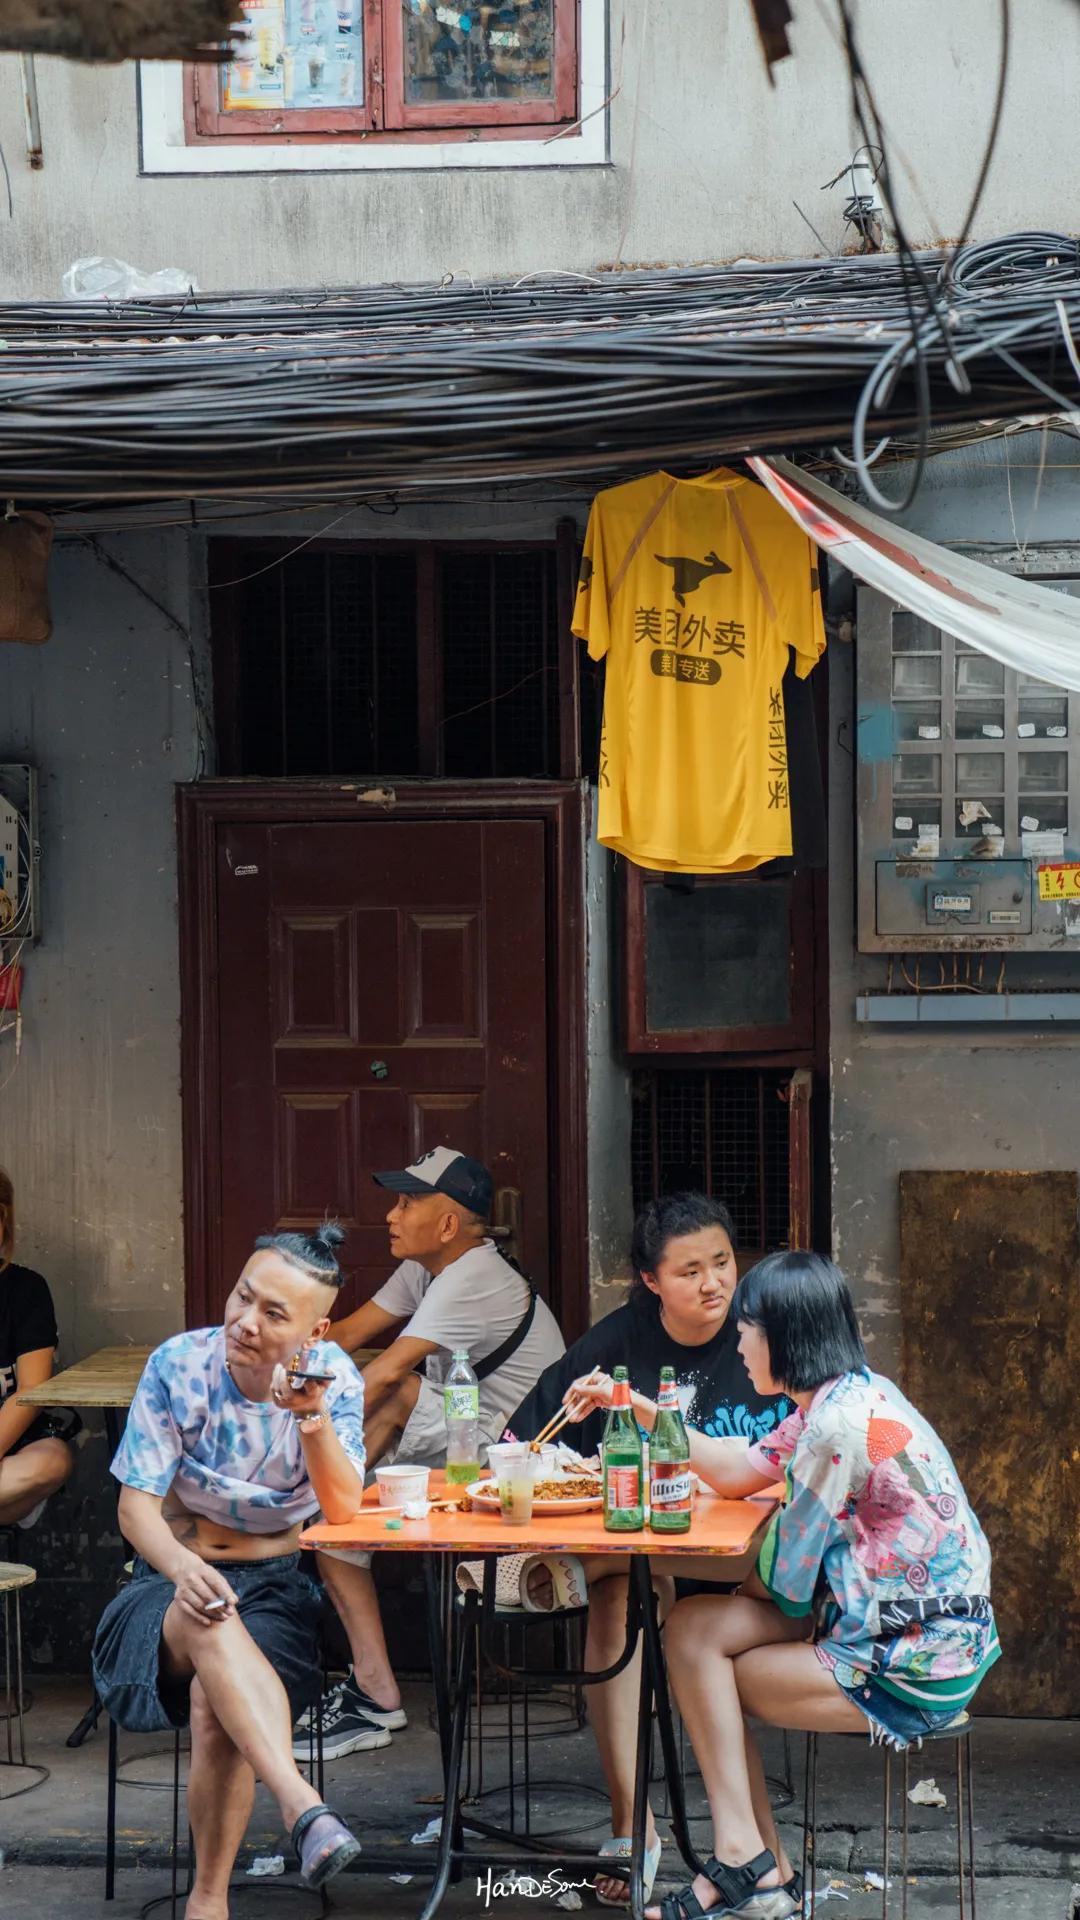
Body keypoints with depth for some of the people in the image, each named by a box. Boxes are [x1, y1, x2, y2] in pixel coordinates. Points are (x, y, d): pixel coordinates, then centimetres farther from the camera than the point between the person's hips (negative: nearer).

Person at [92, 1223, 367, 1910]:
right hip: (175, 1579, 0)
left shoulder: (334, 1378, -4)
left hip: (279, 1586, 0)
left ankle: (209, 1899, -19)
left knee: (215, 1707, -32)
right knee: (209, 1616, -38)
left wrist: (315, 1419, -32)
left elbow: (345, 1509, -14)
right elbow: (137, 1503, -11)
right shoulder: (179, 1365, -8)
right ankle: (304, 1808, -55)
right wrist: (182, 1567, -32)